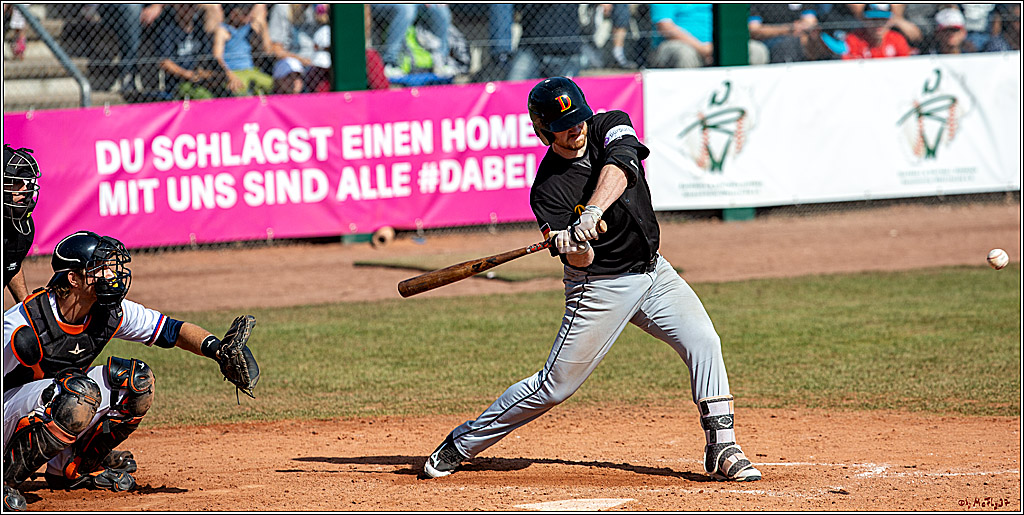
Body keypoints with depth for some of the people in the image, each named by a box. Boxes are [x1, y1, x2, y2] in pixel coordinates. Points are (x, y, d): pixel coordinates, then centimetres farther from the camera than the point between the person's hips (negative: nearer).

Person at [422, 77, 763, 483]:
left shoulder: (611, 126, -6)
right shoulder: (548, 188, -15)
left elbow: (617, 169, -29)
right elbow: (581, 261, -22)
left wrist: (592, 213, -46)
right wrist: (573, 246, -46)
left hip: (652, 271, 4)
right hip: (599, 287, -4)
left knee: (703, 342, -15)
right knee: (555, 385, -2)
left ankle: (722, 449, -11)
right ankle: (459, 445, 11)